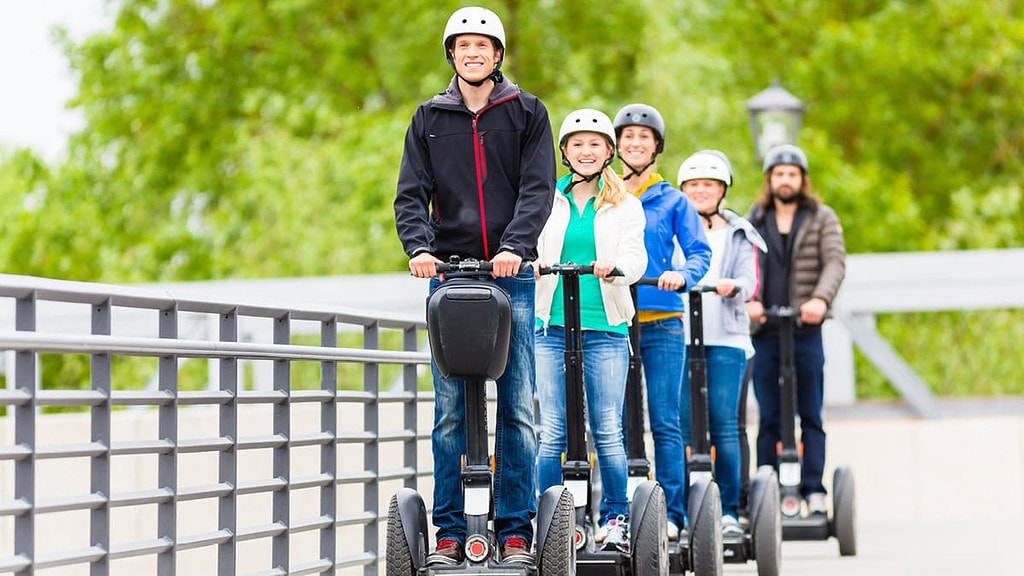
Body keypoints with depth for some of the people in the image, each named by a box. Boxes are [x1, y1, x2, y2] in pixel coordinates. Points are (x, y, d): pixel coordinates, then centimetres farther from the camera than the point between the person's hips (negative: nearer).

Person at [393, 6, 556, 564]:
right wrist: (419, 247, -13)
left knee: (517, 408, -2)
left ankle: (516, 529, 2)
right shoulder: (429, 118, 13)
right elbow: (411, 193, 6)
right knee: (449, 410, -2)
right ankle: (450, 530, 2)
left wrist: (515, 246, -18)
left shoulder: (527, 113, 8)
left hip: (512, 274, -1)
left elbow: (538, 188, -2)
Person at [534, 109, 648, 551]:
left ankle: (615, 518, 8)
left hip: (606, 327, -1)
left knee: (607, 430, -2)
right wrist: (531, 262, -22)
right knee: (553, 431, -3)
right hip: (552, 326, 1)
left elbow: (635, 256, -2)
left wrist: (613, 265, -26)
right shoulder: (546, 200, 13)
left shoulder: (625, 205, 11)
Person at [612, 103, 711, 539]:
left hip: (661, 325, -1)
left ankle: (671, 513, 2)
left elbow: (700, 253, 3)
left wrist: (682, 274, -17)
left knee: (664, 422, -2)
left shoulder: (673, 201, 8)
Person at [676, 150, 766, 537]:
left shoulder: (738, 234, 16)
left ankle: (729, 512, -1)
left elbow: (749, 281, 4)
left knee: (724, 425, -5)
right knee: (681, 425, -6)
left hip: (724, 338, 0)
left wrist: (732, 286, -18)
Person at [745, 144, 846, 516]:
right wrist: (748, 299, -15)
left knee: (810, 415, -1)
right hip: (764, 332, 1)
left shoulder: (822, 219, 10)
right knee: (769, 418, 1)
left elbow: (835, 263, -2)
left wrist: (820, 298, -21)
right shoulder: (753, 220, 15)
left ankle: (814, 491, 0)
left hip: (806, 331, -1)